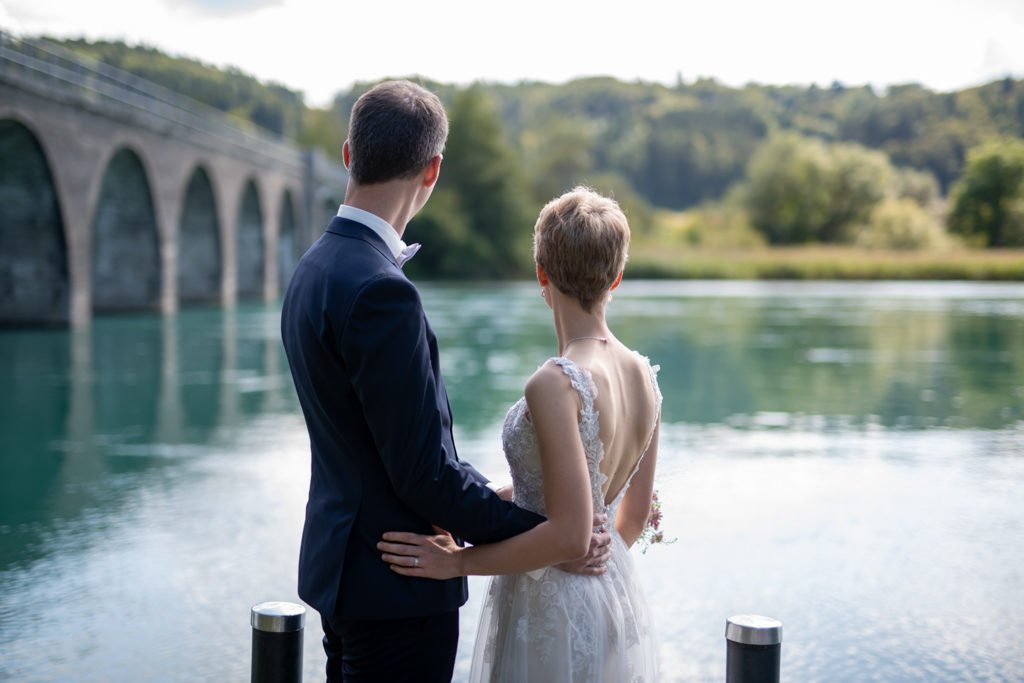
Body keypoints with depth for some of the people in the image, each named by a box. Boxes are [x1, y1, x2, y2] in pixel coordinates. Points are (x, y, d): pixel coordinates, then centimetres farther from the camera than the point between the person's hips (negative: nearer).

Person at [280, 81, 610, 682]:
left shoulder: (318, 270, 7)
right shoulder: (379, 291, -23)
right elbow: (422, 470, -22)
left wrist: (490, 495, 14)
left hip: (345, 566, 10)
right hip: (395, 586, -10)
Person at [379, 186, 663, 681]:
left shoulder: (555, 385, -23)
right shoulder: (644, 375, 0)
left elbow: (569, 533, -24)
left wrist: (457, 562, -16)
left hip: (551, 613, -7)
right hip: (617, 602, 7)